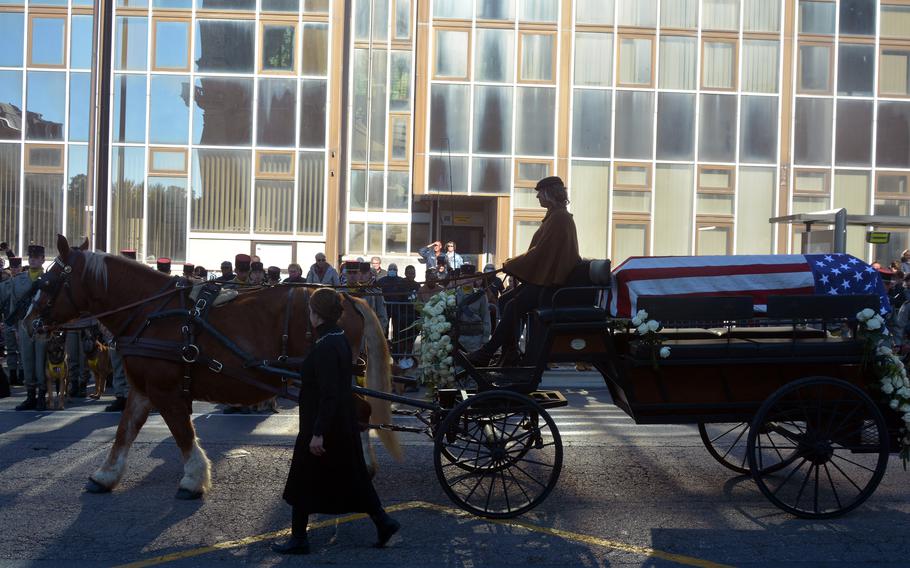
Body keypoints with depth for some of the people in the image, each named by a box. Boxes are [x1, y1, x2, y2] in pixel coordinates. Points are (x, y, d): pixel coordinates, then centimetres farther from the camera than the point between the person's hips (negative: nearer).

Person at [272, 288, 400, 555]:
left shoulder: (325, 347, -22)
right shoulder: (341, 340, 6)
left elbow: (328, 394, -25)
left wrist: (318, 433, -24)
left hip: (323, 426, -9)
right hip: (344, 424, 9)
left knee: (304, 480, 7)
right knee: (352, 476, 17)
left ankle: (298, 539, 19)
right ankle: (383, 522, 20)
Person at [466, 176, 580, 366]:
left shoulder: (559, 218, -14)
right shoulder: (555, 216, 19)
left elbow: (541, 250, -19)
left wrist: (511, 265, -10)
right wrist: (515, 265, 8)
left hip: (552, 280, -11)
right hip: (544, 276, 11)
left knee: (513, 306, -22)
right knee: (505, 300, 2)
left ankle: (486, 354, -17)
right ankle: (509, 354, 2)